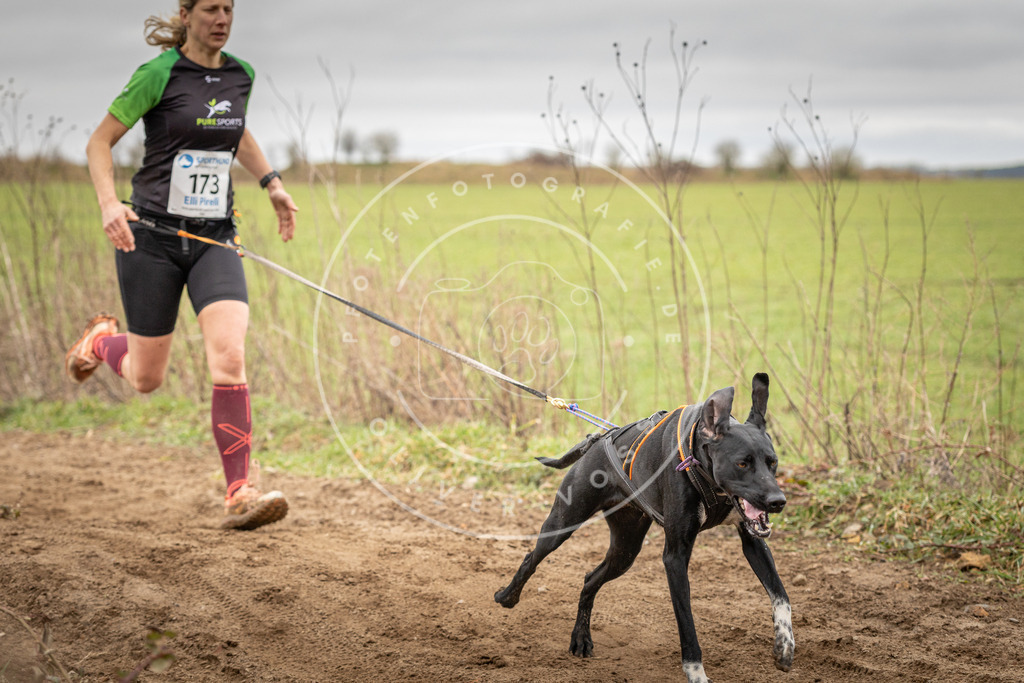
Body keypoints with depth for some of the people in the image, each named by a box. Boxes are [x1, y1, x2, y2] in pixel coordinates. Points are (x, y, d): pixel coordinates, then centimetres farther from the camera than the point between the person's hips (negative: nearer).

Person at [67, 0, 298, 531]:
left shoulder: (240, 75, 7)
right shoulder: (158, 74, -8)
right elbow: (100, 141, -4)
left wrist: (272, 184, 15)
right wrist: (109, 203, -20)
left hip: (215, 238, 3)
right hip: (151, 235, -3)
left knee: (229, 357, -18)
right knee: (146, 378, 8)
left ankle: (240, 494, -14)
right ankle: (102, 341, 45)